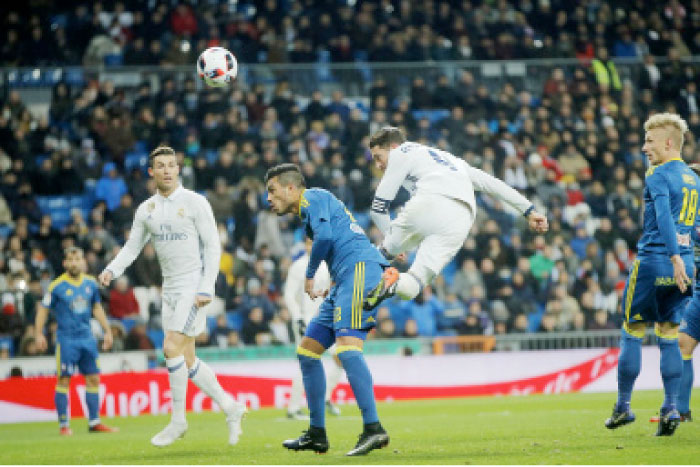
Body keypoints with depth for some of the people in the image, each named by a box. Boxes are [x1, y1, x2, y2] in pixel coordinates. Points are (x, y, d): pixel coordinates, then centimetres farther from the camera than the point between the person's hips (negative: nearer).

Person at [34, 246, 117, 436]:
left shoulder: (91, 283, 7)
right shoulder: (57, 286, -7)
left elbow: (97, 307, 20)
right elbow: (43, 309, -1)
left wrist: (107, 330, 20)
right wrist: (38, 334, -8)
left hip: (87, 338, 5)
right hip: (66, 339, -5)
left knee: (93, 379, 5)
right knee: (64, 381, -5)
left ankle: (94, 422, 11)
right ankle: (63, 424, 1)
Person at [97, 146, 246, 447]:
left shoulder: (195, 203, -7)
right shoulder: (146, 210, 9)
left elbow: (212, 247, -8)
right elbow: (132, 247, 14)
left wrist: (206, 289, -15)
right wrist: (111, 270, -6)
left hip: (194, 286, -6)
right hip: (170, 288, 6)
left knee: (172, 347, -16)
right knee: (186, 360, 5)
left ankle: (178, 419, -5)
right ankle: (230, 407, 20)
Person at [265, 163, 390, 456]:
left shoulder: (312, 198, 1)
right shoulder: (309, 211, 29)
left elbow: (325, 236, -15)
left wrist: (309, 276, -4)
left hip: (360, 267, -11)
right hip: (346, 281, 11)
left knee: (347, 347, -25)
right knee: (306, 352, 11)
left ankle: (373, 429, -32)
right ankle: (317, 435, 14)